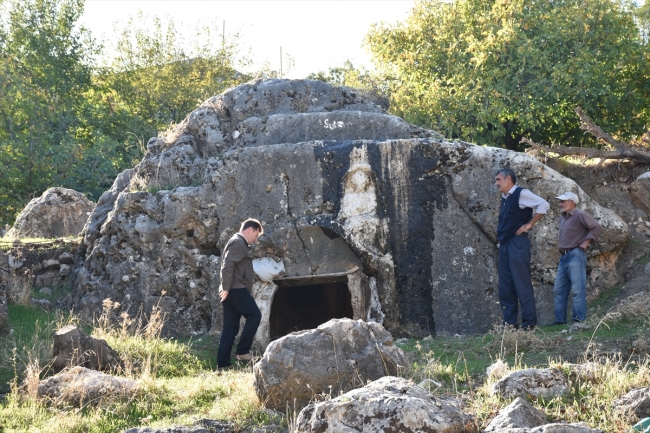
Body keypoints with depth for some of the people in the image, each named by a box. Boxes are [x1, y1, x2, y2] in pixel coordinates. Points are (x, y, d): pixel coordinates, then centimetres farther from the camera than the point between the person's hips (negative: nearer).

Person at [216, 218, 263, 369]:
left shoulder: (238, 243, 26)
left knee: (230, 328, 6)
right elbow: (228, 266, -19)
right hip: (236, 289, -10)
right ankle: (242, 351, -10)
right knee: (254, 315, -10)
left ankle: (222, 363, 2)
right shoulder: (238, 242, -8)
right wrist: (226, 288, -22)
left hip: (232, 290, 10)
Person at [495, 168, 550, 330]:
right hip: (504, 245, 9)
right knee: (505, 287, 7)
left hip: (517, 243, -9)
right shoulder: (504, 198, 18)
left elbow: (544, 205, -15)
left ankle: (529, 323, -7)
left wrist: (529, 224, -12)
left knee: (522, 285, -9)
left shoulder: (521, 194, -7)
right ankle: (509, 323, 10)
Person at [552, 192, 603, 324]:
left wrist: (586, 242, -13)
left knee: (577, 289, -11)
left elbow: (597, 227, -12)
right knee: (558, 290, 6)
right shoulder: (562, 218, 20)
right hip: (564, 256, 9)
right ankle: (560, 320, 9)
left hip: (576, 255, -9)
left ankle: (579, 319, -13)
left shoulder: (579, 215, -6)